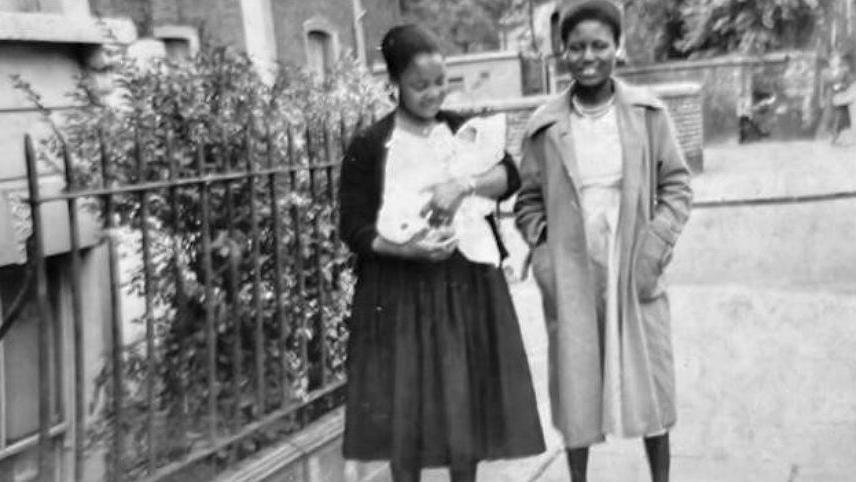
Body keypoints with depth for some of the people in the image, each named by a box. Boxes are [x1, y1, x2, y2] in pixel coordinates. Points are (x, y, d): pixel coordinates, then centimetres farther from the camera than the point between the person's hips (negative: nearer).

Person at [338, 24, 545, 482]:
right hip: (398, 290, -2)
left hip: (467, 285, 2)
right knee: (403, 409, 4)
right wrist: (408, 249, -22)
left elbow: (509, 176, -7)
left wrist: (464, 184, -24)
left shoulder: (466, 130, 7)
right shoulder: (368, 146, -4)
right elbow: (354, 230, -6)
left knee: (466, 404, 7)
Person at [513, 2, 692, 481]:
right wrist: (543, 254, -3)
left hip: (634, 271, 0)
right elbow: (528, 201, 9)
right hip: (570, 275, 0)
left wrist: (656, 245, -7)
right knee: (576, 384, 5)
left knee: (649, 379, 5)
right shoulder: (545, 126, 0)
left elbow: (677, 185, 3)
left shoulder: (648, 113, -1)